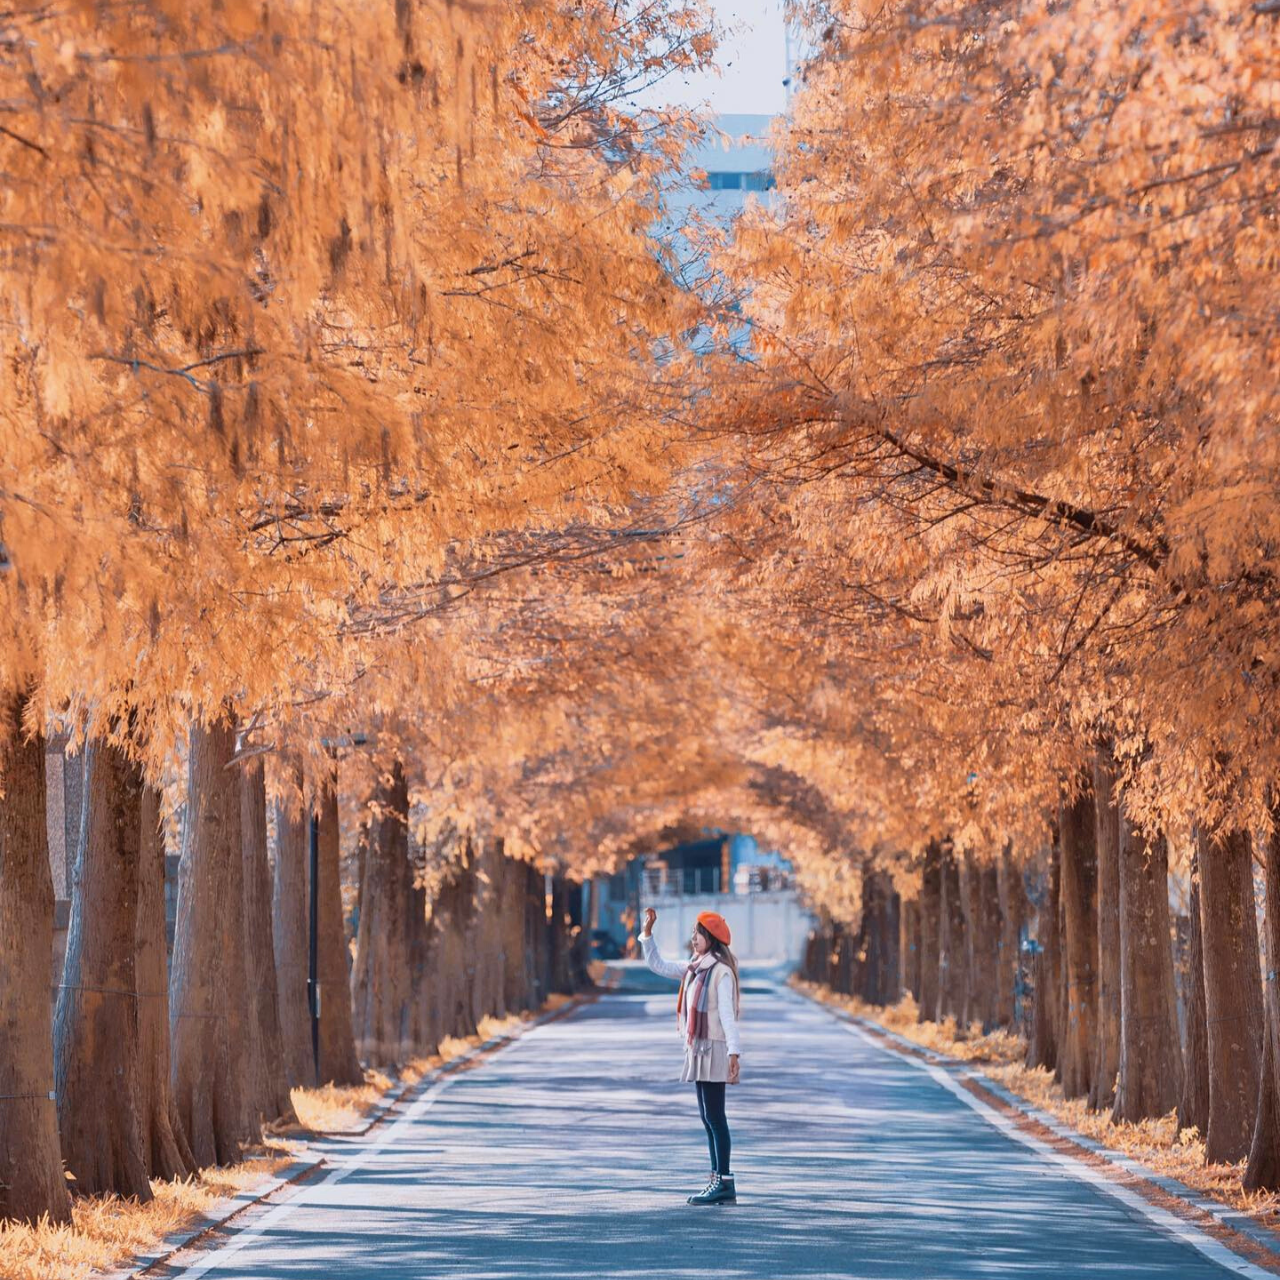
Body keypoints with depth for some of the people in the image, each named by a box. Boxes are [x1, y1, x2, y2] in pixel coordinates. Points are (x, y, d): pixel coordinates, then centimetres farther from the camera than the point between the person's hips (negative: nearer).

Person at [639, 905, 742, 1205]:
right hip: (698, 1049, 9)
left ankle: (725, 1184, -7)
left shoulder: (721, 972, -12)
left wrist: (734, 1053, -25)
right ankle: (718, 1180, 13)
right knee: (707, 1117, 10)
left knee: (714, 1116, -8)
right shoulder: (693, 969, 14)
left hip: (714, 1048, -9)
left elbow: (727, 1014, -19)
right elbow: (656, 965, 22)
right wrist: (647, 932, 12)